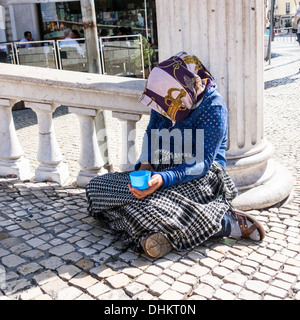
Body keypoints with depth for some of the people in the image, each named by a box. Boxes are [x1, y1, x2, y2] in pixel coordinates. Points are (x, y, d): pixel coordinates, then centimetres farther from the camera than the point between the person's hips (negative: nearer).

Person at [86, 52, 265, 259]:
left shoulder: (213, 108, -17)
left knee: (151, 206, -36)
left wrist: (163, 179, -36)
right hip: (164, 170, 9)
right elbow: (151, 133, 16)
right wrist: (145, 164, -4)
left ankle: (228, 223, -20)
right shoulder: (167, 99, 4)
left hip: (199, 177, -8)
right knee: (98, 186, -5)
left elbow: (202, 163, -21)